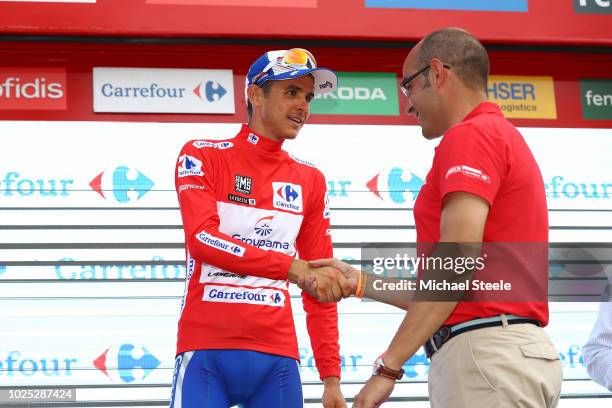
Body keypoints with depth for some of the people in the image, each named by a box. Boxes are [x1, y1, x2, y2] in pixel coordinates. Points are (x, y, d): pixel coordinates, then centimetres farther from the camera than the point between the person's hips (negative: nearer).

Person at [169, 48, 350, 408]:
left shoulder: (311, 181, 13)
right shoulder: (203, 156, 3)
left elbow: (320, 290, 13)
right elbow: (201, 238, -14)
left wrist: (331, 377, 6)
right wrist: (292, 267, -24)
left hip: (277, 356, 3)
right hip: (207, 352, -3)